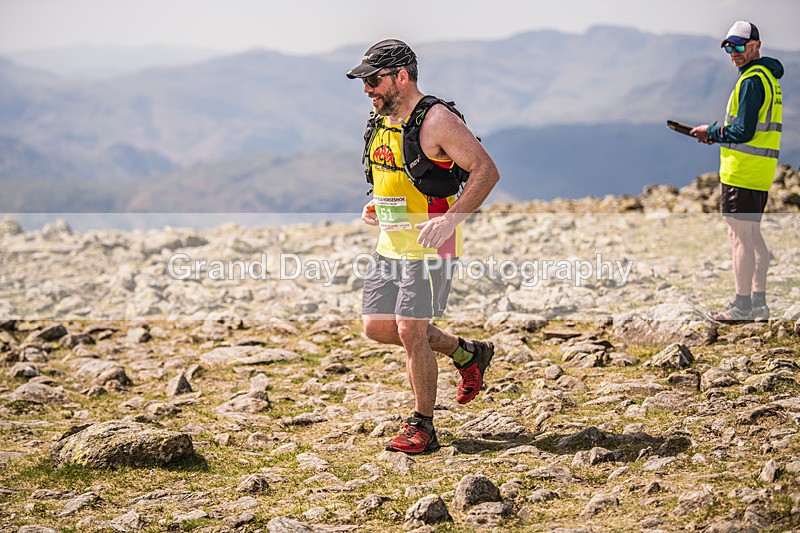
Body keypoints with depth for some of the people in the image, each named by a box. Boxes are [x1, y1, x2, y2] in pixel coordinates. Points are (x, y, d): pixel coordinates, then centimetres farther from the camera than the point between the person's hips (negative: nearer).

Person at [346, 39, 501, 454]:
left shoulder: (436, 120, -16)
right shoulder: (382, 120, 10)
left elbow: (486, 171, -19)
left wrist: (449, 219, -28)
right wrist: (375, 206, 9)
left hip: (429, 245, -9)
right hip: (390, 243, 9)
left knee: (410, 331, -10)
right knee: (377, 327, 10)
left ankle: (422, 429, 4)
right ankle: (466, 353, 28)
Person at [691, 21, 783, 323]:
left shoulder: (751, 80, -15)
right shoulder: (769, 77, 17)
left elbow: (743, 131, -19)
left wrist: (711, 133, -4)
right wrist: (718, 135, 14)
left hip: (741, 172, -10)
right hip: (761, 173, 10)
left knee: (740, 237, -6)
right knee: (753, 235, 14)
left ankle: (741, 307, -4)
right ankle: (758, 304, 19)